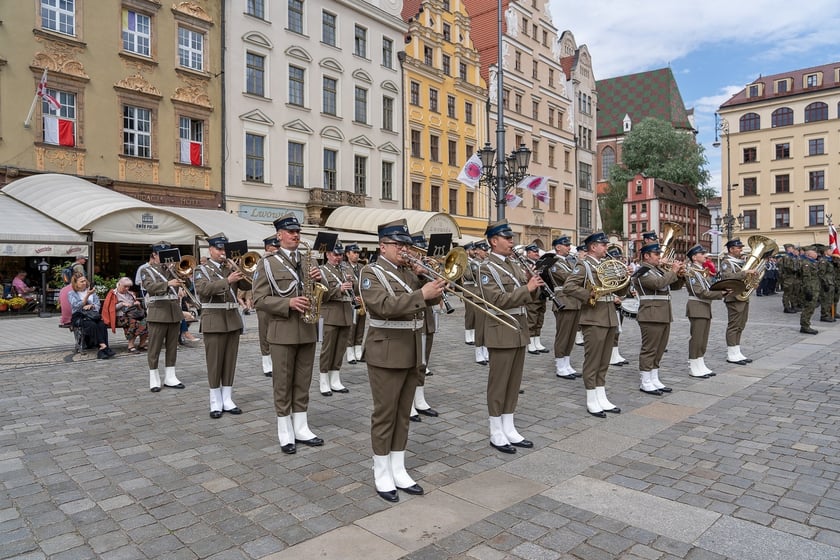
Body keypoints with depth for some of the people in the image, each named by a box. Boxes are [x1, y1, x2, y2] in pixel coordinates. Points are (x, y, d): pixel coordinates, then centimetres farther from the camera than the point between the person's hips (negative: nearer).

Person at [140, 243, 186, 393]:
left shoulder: (172, 269, 16)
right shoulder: (146, 270, 1)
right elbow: (150, 287, -17)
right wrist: (168, 283, -30)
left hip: (174, 311, 5)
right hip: (158, 312, -5)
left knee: (172, 346, 8)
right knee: (155, 347, -1)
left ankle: (170, 377, 15)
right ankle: (154, 379, 7)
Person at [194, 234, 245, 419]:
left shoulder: (231, 268, 15)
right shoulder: (202, 269, 2)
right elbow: (203, 288, -18)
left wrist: (236, 271, -9)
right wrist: (227, 281, -28)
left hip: (233, 319, 4)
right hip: (214, 320, -4)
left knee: (230, 361, 7)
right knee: (215, 362, -1)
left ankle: (227, 400, 14)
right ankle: (216, 403, 7)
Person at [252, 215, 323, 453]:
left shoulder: (308, 260, 11)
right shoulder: (268, 263, -2)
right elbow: (259, 299, -8)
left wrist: (319, 280, -7)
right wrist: (288, 303, -21)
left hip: (308, 330, 4)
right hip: (283, 331, -4)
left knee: (303, 383, 11)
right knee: (283, 384, 5)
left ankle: (301, 429, 22)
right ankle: (286, 433, 16)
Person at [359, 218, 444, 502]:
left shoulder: (410, 271, 12)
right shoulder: (371, 273, -9)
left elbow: (433, 299, 9)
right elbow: (385, 306, -25)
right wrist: (421, 294, -29)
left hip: (412, 353, 7)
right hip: (386, 353, -7)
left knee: (403, 414, 13)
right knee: (384, 415, 2)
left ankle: (399, 471, 23)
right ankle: (382, 475, 16)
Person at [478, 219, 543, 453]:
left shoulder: (516, 264, 12)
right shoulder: (487, 268, -11)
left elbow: (528, 296, 14)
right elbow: (498, 301, -21)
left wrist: (534, 286, -7)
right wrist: (527, 288, -22)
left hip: (520, 329, 8)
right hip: (502, 331, -7)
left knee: (514, 382, 12)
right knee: (498, 383, 1)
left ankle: (509, 429, 22)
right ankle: (496, 434, 12)